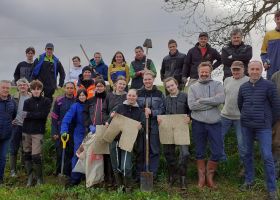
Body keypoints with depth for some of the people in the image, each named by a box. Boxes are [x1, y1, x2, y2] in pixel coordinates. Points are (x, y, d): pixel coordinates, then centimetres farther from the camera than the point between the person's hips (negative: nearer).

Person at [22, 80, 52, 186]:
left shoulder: (46, 101, 1)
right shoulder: (27, 102, 9)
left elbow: (43, 115, -11)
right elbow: (25, 116, 0)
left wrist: (29, 115, -9)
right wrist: (36, 115, -13)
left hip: (38, 132, -3)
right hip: (26, 132, 4)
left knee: (36, 156, -8)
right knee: (27, 155, 7)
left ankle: (39, 178, 10)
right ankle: (30, 177, 22)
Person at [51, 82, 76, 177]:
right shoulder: (59, 100, 2)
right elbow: (54, 117, 1)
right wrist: (54, 132, -5)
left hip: (74, 133, 1)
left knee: (71, 154, 4)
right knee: (60, 154, 3)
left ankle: (68, 174, 15)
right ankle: (59, 173, 16)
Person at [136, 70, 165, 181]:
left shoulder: (159, 94, 4)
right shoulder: (138, 93, 7)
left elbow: (162, 110, -2)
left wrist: (151, 112, -16)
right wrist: (143, 112, -13)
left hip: (154, 126, -1)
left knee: (154, 150, 4)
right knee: (140, 150, 5)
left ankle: (153, 174, 15)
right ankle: (139, 174, 16)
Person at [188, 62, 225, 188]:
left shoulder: (217, 85, 3)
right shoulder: (193, 87, 4)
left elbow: (221, 99, -17)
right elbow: (191, 105, -11)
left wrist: (202, 100, -15)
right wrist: (212, 103, -12)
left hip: (214, 123, 0)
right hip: (198, 123, 0)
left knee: (217, 152, 2)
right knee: (199, 152, 11)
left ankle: (209, 176, 23)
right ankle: (201, 177, 26)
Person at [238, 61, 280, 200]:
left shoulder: (269, 85, -6)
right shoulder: (243, 87, 6)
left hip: (263, 127, -4)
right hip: (246, 126, 4)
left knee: (267, 157, -5)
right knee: (247, 154, 12)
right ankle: (249, 181, 27)